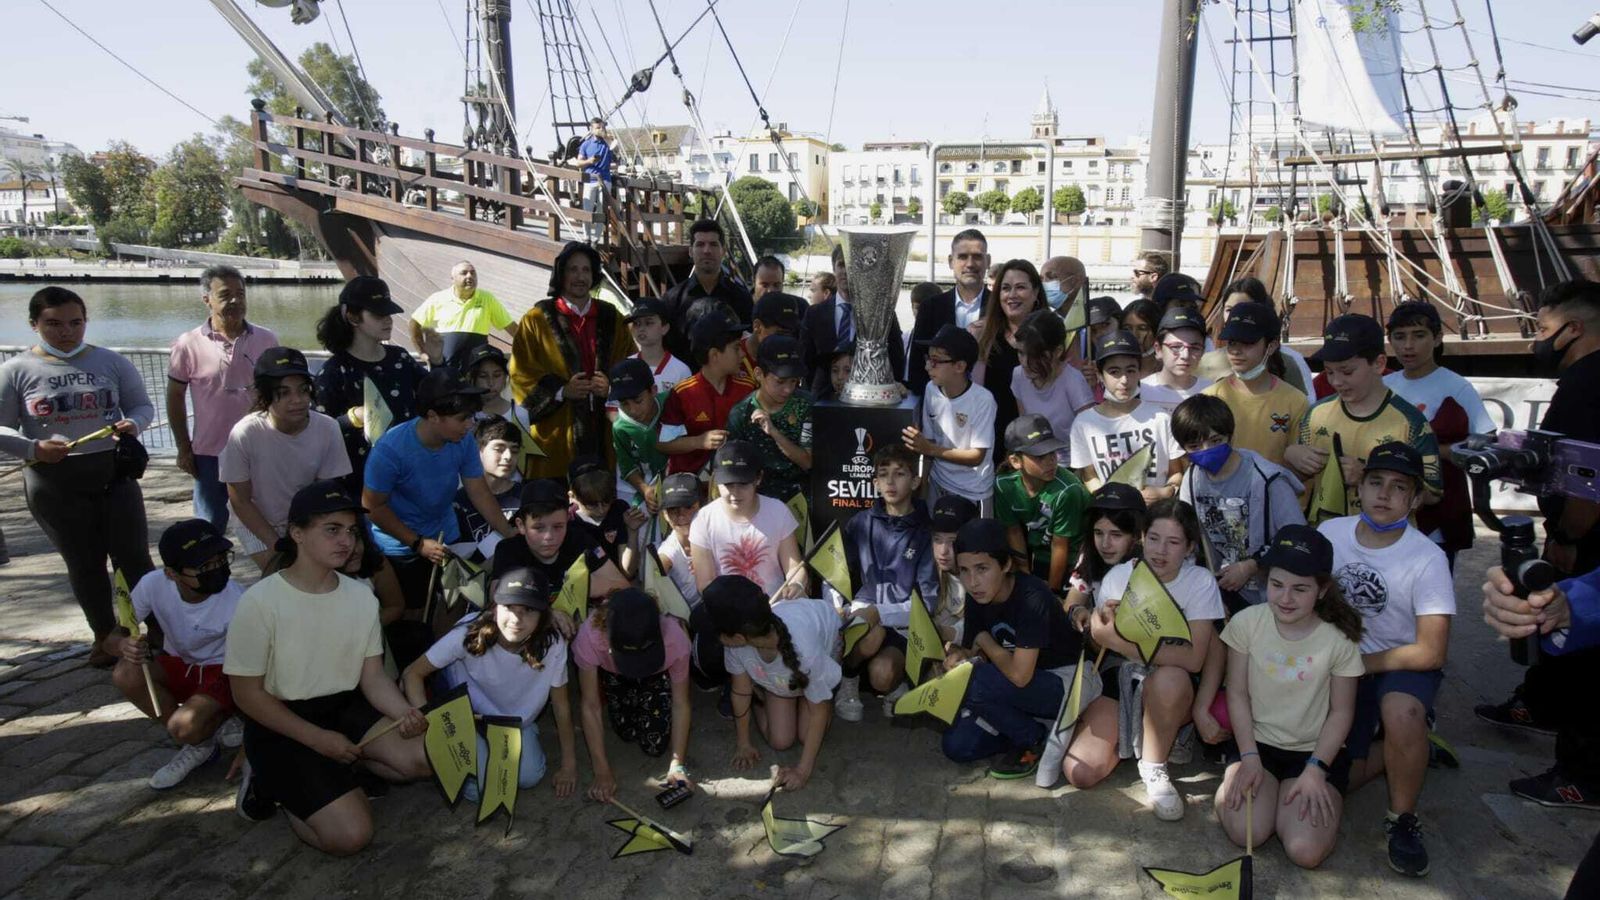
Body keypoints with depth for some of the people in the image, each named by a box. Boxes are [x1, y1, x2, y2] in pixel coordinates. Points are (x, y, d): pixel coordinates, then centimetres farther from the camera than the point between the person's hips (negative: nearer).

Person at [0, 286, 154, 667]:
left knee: (134, 557, 4)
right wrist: (32, 448, -20)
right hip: (54, 485, 0)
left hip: (114, 475, 0)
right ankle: (105, 635, 26)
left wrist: (133, 424, -17)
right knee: (84, 564, 11)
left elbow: (143, 405, 6)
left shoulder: (111, 362, 0)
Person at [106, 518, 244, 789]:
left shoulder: (236, 601, -29)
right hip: (177, 667, 5)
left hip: (222, 673, -5)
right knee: (126, 675, -25)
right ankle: (199, 740, -6)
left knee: (184, 727, -32)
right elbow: (113, 635, -7)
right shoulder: (154, 585, -19)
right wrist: (123, 644, -33)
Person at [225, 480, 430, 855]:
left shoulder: (361, 596, -2)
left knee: (424, 757, -18)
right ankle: (271, 781, 7)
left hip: (346, 710, 5)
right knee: (349, 834, -18)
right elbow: (248, 694, -13)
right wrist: (318, 739, -18)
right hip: (282, 725, -5)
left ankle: (336, 771, 5)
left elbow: (373, 676, 1)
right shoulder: (260, 602, -17)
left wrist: (405, 712, -20)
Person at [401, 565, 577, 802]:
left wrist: (569, 764, -6)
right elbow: (413, 673, -21)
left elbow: (561, 704, -14)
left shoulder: (553, 645, -29)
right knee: (482, 778, -22)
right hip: (468, 712, -2)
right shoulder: (470, 633, -32)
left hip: (518, 718, 3)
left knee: (529, 777, -12)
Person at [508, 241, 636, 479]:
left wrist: (611, 387, -9)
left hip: (604, 431, 2)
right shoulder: (537, 319, 5)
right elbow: (521, 373, 0)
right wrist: (561, 391, -14)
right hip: (556, 432, -2)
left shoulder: (611, 318, 14)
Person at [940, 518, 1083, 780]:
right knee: (956, 746, -6)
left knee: (971, 682, -28)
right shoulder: (977, 599, -6)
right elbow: (972, 651, 1)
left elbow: (1019, 674, -33)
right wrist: (958, 654, -23)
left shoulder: (1032, 598, -28)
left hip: (1061, 682, -7)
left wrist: (985, 640, -16)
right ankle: (1032, 725, 11)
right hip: (1015, 688, 7)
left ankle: (1035, 740, -5)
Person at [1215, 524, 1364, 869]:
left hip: (1315, 750, 0)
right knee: (1247, 833, -22)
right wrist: (1249, 757, -10)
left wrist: (1316, 769, -14)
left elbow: (1341, 711, -4)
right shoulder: (1246, 623, -10)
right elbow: (1238, 694, -3)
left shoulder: (1338, 640, -13)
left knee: (1305, 851, -19)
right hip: (1257, 741, 1)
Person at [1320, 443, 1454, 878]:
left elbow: (1431, 652, -21)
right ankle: (1401, 749, 27)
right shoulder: (1330, 533, -10)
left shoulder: (1427, 559, -20)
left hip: (1404, 663, -3)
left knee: (1400, 712, -38)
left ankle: (1402, 819, -11)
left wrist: (1362, 662, -16)